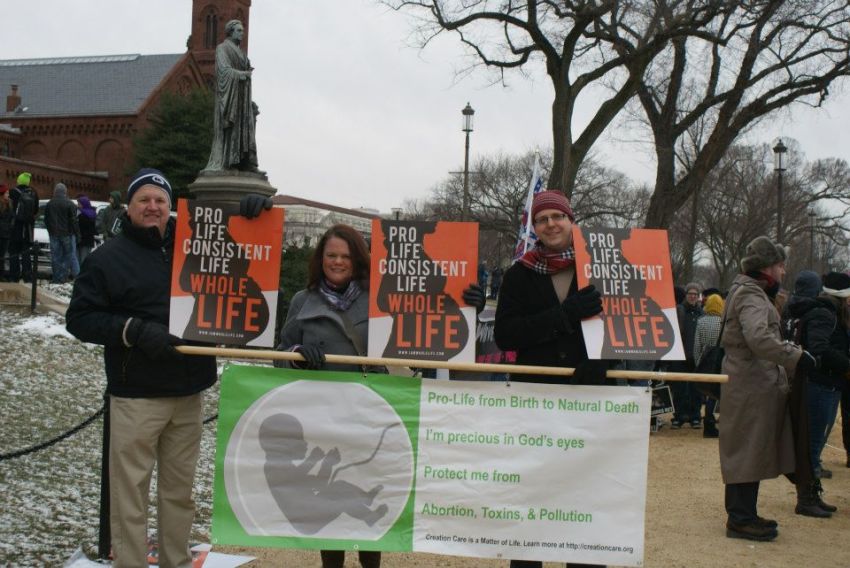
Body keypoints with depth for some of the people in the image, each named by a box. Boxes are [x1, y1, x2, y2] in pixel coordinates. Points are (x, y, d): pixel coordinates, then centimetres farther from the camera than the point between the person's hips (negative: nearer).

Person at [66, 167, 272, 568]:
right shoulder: (108, 257, 0)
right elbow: (79, 318, -4)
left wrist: (253, 210, -1)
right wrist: (134, 330, -17)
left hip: (189, 393, 4)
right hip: (136, 396, -4)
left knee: (179, 489, 12)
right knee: (130, 491, -2)